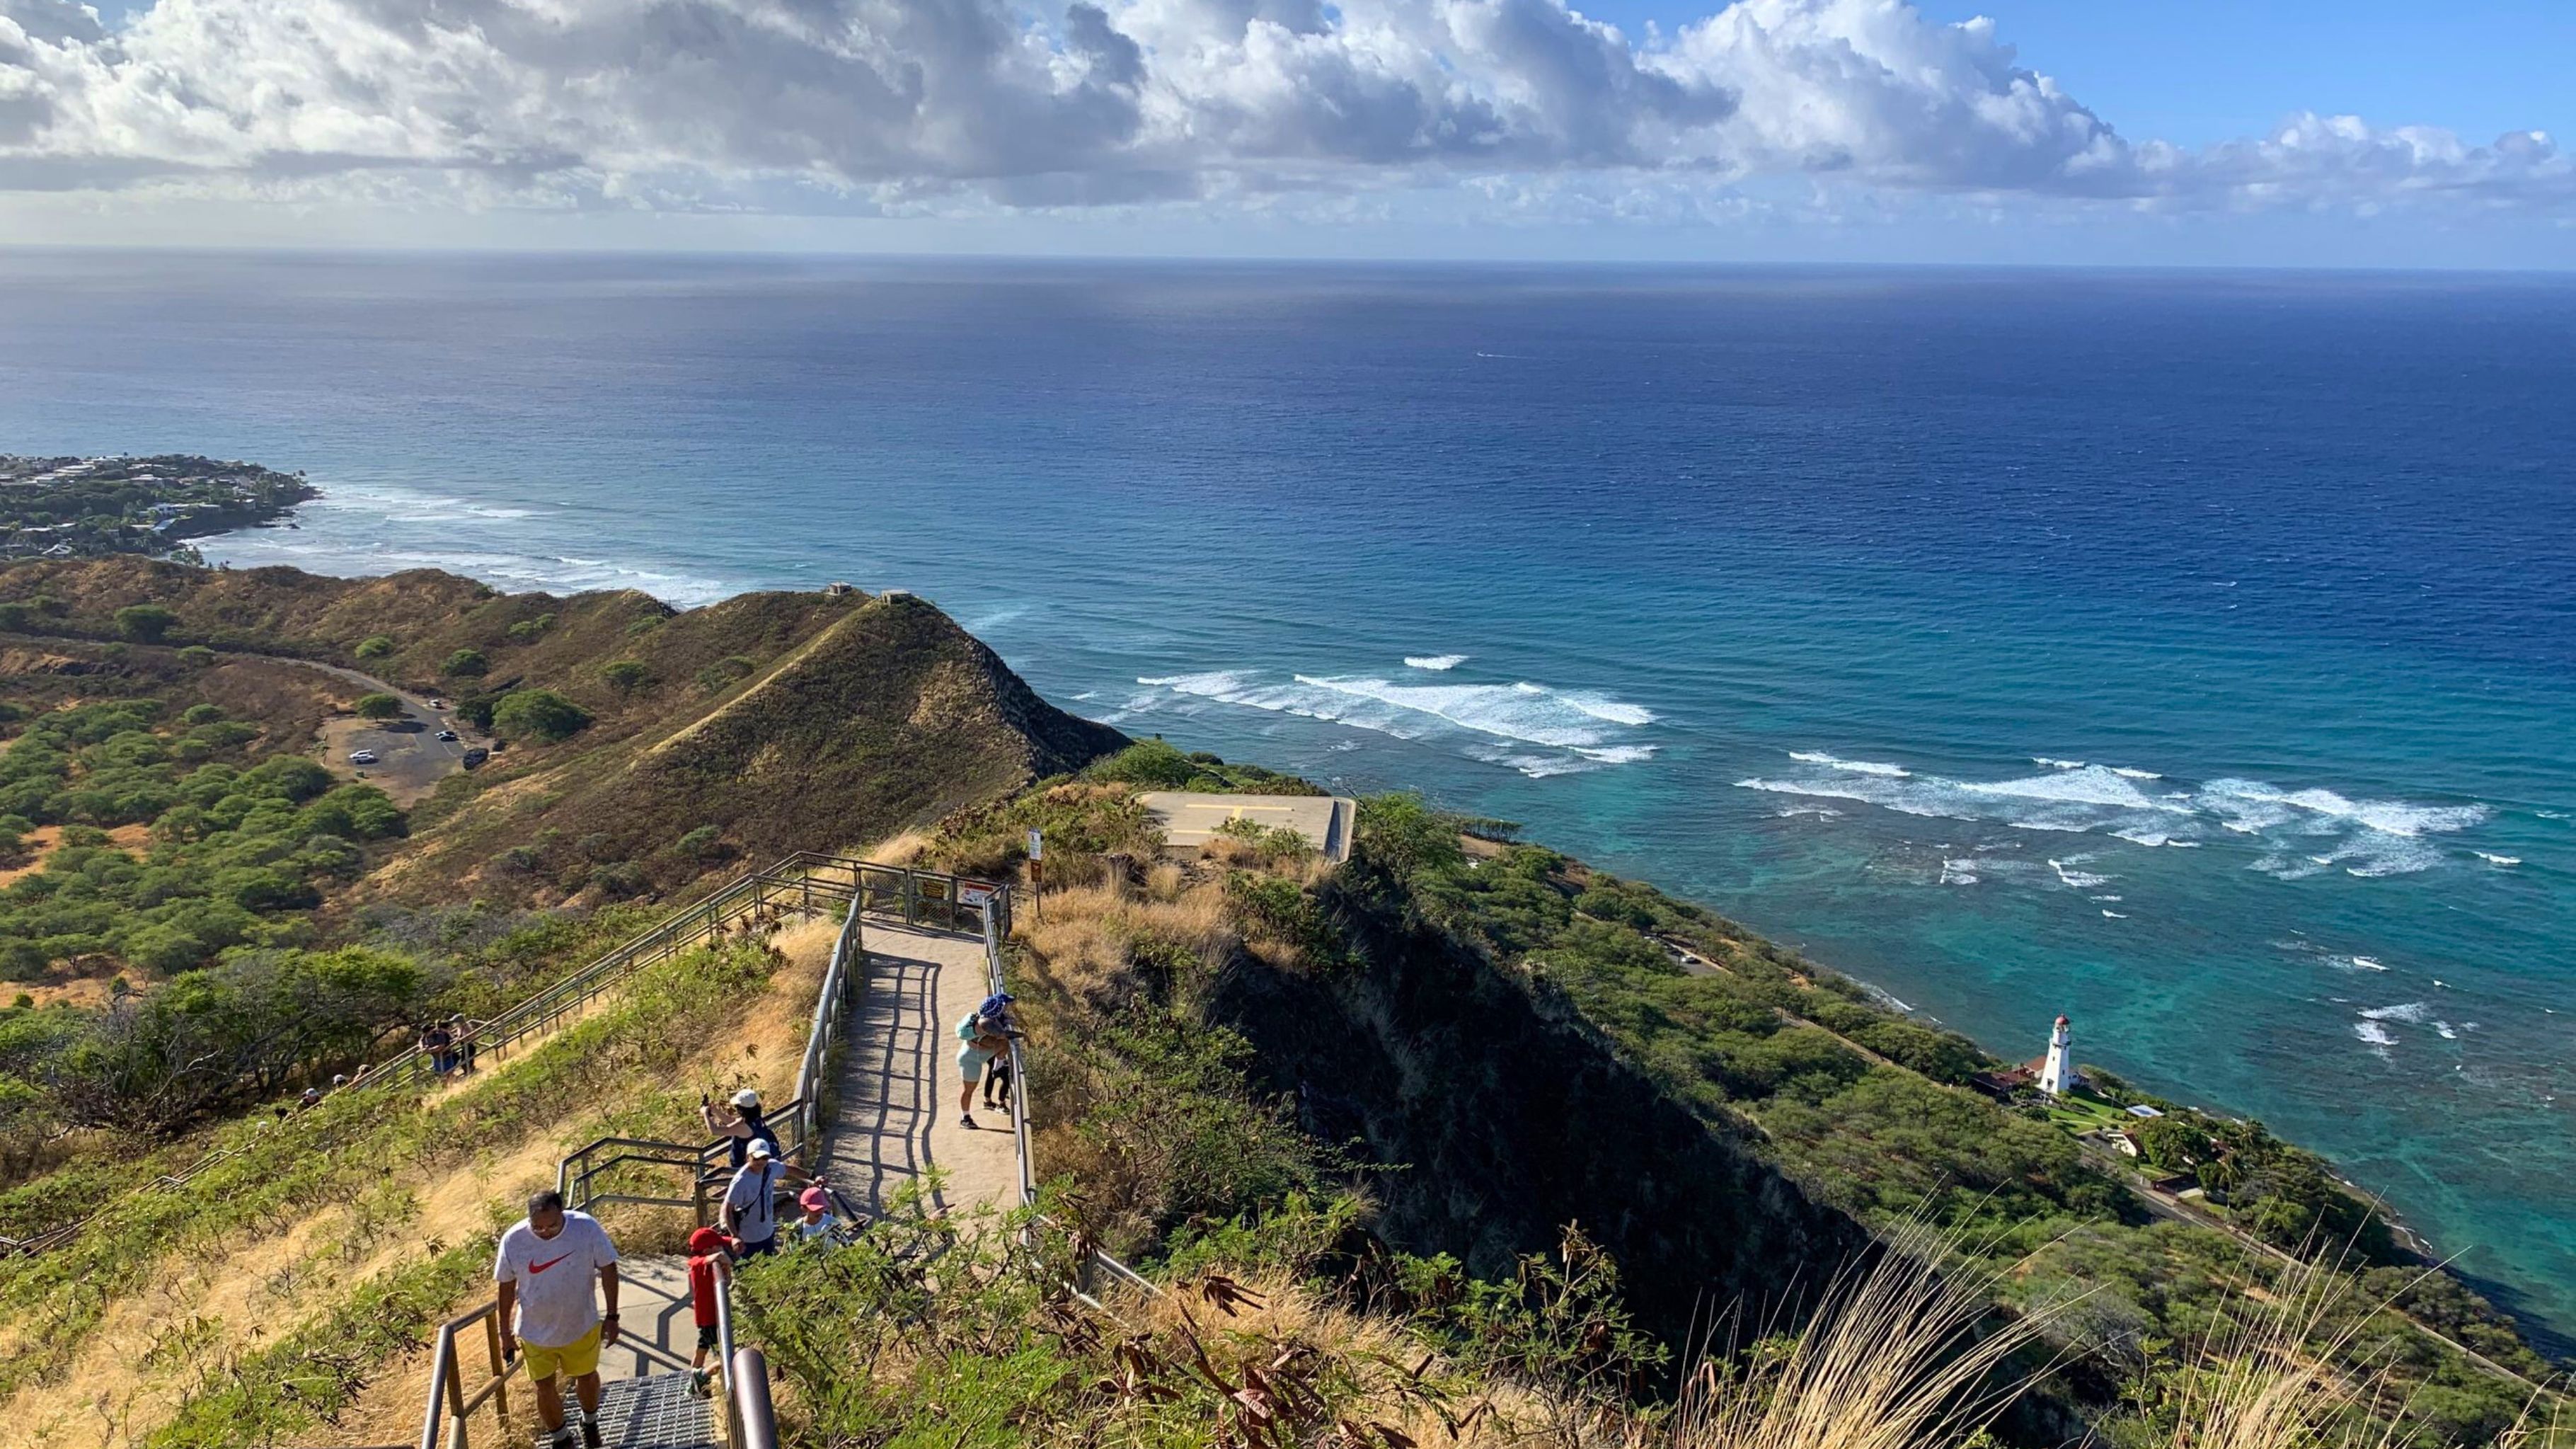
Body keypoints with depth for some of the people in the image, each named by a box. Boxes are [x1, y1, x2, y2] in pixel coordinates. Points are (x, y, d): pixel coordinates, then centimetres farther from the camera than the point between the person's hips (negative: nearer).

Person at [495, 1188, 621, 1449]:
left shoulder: (587, 1228, -25)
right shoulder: (513, 1240, -21)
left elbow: (608, 1269, -12)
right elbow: (507, 1286, -6)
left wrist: (611, 1316, -9)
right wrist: (505, 1332, 2)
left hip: (581, 1325, 0)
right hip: (535, 1331, 0)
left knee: (587, 1376, 21)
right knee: (545, 1388, 13)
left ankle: (590, 1422, 51)